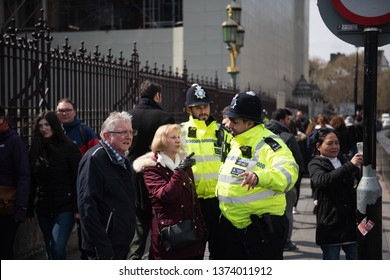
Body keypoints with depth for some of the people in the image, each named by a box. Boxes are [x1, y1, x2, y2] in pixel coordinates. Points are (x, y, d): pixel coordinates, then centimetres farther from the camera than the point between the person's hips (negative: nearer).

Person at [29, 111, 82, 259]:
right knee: (50, 250, 12)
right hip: (43, 208, 5)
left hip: (65, 206, -5)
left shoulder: (69, 148, -5)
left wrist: (78, 208, -12)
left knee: (57, 247, -15)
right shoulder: (36, 149, 7)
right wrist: (30, 208, 5)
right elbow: (32, 181, 8)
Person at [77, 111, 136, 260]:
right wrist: (103, 250, -25)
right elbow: (87, 206, -23)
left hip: (122, 244, 10)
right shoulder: (94, 159, -16)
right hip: (106, 247, -9)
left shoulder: (122, 160, 15)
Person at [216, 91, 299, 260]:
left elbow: (288, 173, -34)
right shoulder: (235, 142, 12)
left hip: (262, 227, -8)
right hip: (231, 225, 8)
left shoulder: (269, 143, -16)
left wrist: (259, 176, -50)